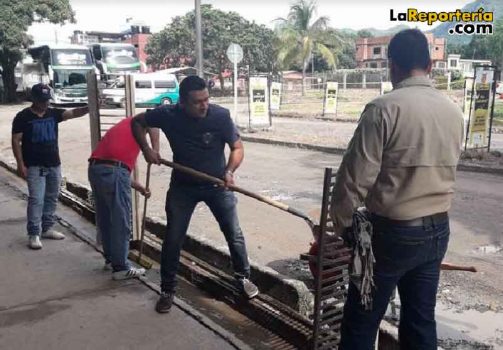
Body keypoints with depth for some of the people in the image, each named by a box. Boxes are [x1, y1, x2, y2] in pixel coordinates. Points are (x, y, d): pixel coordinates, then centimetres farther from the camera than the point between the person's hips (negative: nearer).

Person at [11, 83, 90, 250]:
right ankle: (34, 234, -2)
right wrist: (21, 164, -14)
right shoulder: (23, 117, -7)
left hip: (54, 164, 5)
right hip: (35, 166, -5)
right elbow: (16, 141, -7)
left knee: (52, 198, 13)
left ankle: (47, 228, 25)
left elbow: (73, 113, -9)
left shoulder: (53, 113, 6)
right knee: (36, 200, -8)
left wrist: (88, 108, -28)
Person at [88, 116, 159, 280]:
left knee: (105, 219, 19)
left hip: (95, 168, 8)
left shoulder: (122, 126, 33)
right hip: (113, 171, -8)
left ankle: (111, 259, 32)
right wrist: (155, 148, -11)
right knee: (121, 222, 1)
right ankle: (121, 268, 8)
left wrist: (139, 187, 26)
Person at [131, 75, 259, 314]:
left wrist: (229, 171, -27)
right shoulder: (168, 115, -17)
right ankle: (167, 290, 20)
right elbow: (137, 122, 1)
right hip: (183, 186, 1)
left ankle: (243, 278, 26)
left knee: (234, 234, 3)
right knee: (173, 239, 3)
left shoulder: (221, 116, -21)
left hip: (216, 184, 0)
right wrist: (146, 149, -12)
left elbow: (237, 147, -10)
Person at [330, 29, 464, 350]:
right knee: (421, 319, 17)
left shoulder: (384, 108, -16)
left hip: (392, 232, -6)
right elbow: (446, 171, 11)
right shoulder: (454, 111, 4)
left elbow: (357, 175, -16)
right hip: (437, 230, 6)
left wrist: (341, 221, -3)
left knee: (362, 321, 8)